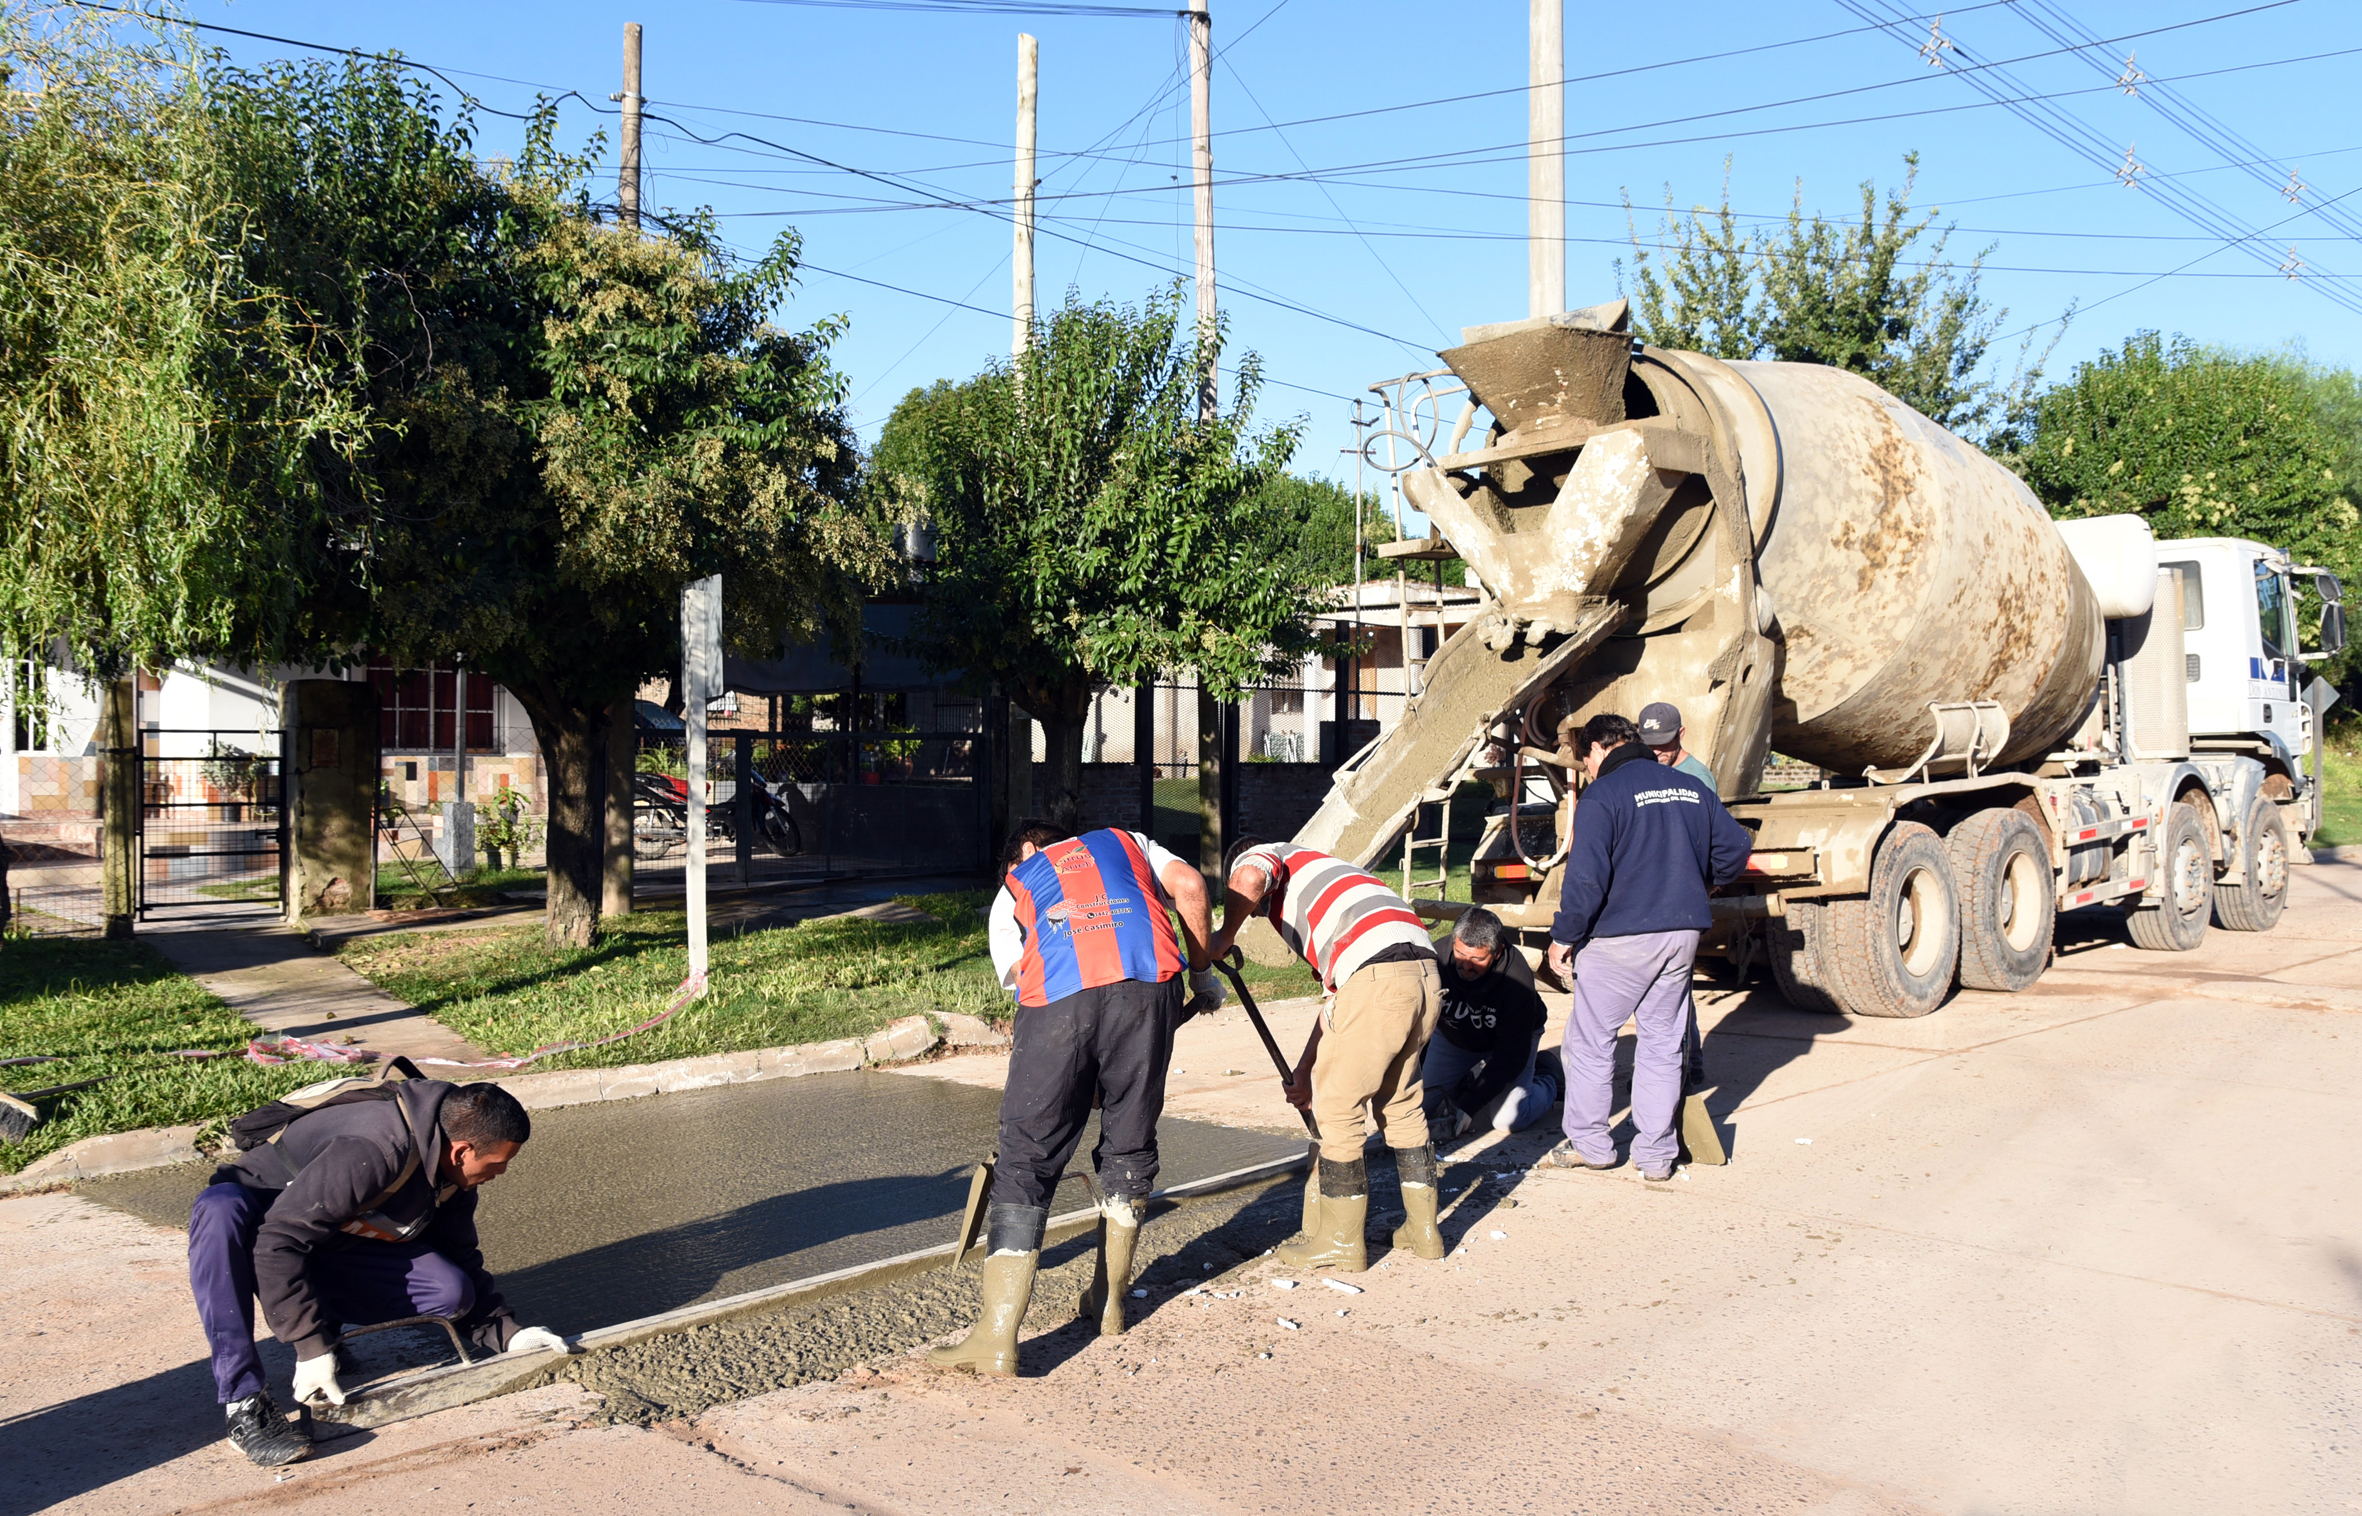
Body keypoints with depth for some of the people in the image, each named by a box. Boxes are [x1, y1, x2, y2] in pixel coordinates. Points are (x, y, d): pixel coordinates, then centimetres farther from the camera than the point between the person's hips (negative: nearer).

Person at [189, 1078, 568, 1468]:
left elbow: (462, 1262, 4)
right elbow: (277, 1242, -36)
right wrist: (311, 1347, -35)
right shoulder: (371, 1150, -34)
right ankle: (243, 1403, -38)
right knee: (220, 1208, -42)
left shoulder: (451, 1174, -8)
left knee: (452, 1293, -20)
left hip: (332, 1251, 5)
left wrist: (508, 1334, -7)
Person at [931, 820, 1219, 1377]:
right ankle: (1108, 1299, 30)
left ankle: (998, 1336, -2)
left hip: (1057, 998, -1)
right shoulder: (1125, 843, 36)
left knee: (1025, 1161, 3)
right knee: (1129, 1146, 19)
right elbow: (1188, 884, 17)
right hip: (1146, 982, 1)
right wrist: (1202, 973, 26)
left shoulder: (1009, 895, 33)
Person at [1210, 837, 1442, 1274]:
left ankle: (1342, 1244, 16)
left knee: (1337, 1109, 6)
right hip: (1426, 975, 9)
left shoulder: (1258, 856, 17)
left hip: (1377, 975, -9)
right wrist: (1306, 1070, 38)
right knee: (1401, 1106, 24)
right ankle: (1422, 1229, 31)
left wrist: (1224, 939, 4)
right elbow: (1337, 995, 35)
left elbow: (1247, 880, -13)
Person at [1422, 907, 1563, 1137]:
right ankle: (1474, 1076, 18)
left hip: (1511, 1038, -3)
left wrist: (1467, 1107, -35)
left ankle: (1546, 1076, 11)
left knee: (1507, 1119, -20)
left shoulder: (1517, 983, -36)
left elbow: (1510, 1055, -29)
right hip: (1452, 1037, 3)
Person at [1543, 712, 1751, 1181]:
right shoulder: (1692, 788, 9)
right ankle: (1656, 1155, 15)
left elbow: (1587, 878, -18)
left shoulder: (1602, 795, -10)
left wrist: (1563, 937, -8)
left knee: (1591, 1040, 9)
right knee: (1662, 1042, 13)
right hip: (1682, 934, 6)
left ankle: (1589, 1143, 15)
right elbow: (1736, 845, 15)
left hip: (1620, 936, -6)